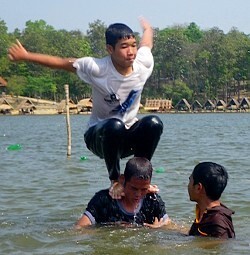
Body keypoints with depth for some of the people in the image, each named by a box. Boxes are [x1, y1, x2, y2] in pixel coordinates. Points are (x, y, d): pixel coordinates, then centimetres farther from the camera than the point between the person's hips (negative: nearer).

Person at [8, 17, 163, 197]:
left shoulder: (143, 63, -11)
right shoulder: (98, 69, -21)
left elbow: (147, 41, 12)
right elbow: (62, 63, -11)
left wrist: (147, 28, 35)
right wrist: (25, 56, -9)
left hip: (130, 136, 4)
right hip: (100, 136, -4)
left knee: (154, 123, -29)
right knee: (115, 126, -39)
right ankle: (115, 180, -17)